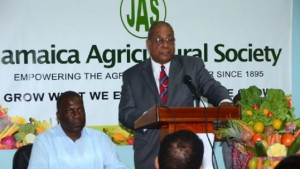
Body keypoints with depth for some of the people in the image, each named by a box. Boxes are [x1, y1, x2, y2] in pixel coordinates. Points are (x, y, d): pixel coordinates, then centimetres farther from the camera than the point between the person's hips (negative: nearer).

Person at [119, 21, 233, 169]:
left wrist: (224, 102, -23)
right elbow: (125, 114, 3)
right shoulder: (132, 75, 10)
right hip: (149, 155, 0)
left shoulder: (192, 66, 10)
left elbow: (211, 87, 0)